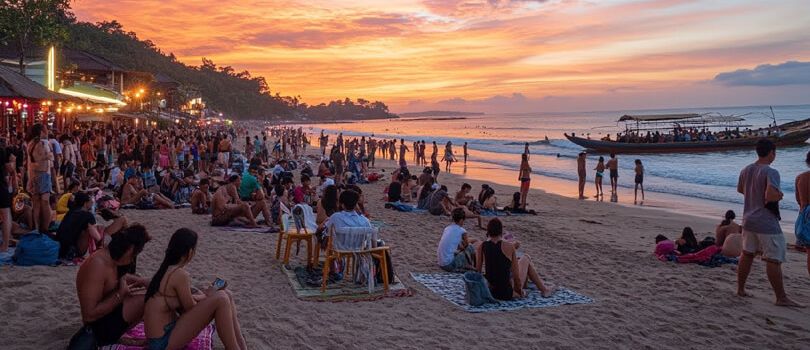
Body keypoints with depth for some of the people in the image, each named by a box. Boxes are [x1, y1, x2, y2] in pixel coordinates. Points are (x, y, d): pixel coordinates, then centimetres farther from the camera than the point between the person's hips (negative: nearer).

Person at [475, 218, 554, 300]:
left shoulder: (481, 247, -5)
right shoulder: (509, 246, -12)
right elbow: (516, 275, -10)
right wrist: (520, 292, 6)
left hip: (491, 291, 4)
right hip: (508, 293, -4)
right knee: (525, 258, 21)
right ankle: (544, 289, 32)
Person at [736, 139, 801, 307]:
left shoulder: (746, 170, 7)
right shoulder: (771, 172, -18)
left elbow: (740, 189, 23)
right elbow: (771, 195, -31)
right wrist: (779, 195, -11)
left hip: (748, 220, 8)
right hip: (767, 223, -8)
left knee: (747, 255, 16)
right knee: (774, 260, -2)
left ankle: (741, 289, 25)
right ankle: (781, 298, 3)